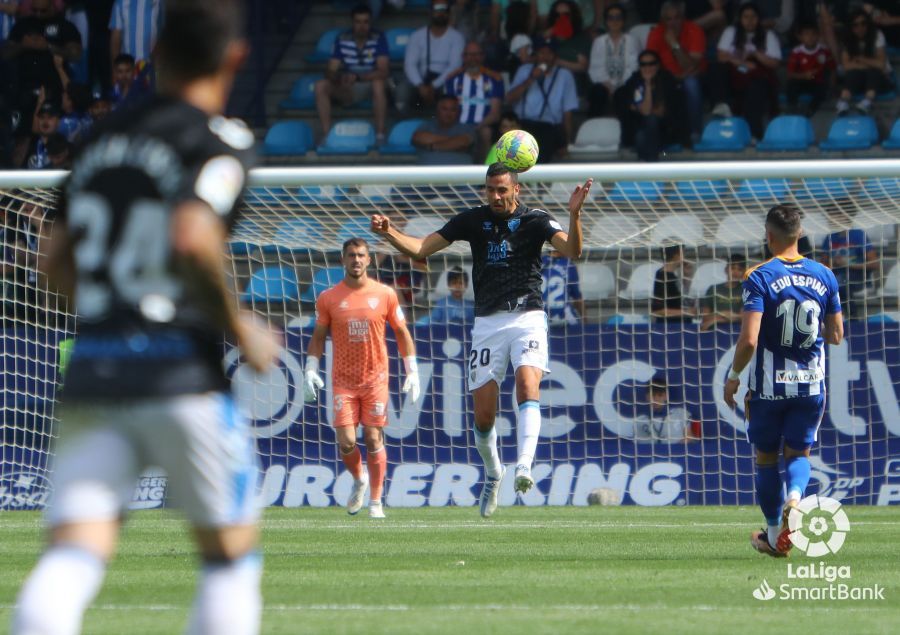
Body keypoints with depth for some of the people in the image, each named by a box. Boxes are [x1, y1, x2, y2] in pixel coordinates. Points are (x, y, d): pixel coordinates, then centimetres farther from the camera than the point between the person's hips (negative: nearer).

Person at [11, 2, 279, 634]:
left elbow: (55, 261, 20)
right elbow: (192, 239, -21)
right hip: (181, 372, -5)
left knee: (73, 556, -7)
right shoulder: (222, 139, -5)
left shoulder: (105, 137, 16)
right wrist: (239, 327, -8)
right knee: (231, 554, 11)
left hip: (90, 374, 5)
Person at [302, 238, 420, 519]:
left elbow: (402, 333, 8)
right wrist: (310, 371, -3)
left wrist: (412, 372, 4)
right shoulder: (328, 298, 1)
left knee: (374, 440, -2)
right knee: (346, 441, -8)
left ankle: (376, 501, 9)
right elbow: (318, 337, 8)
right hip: (343, 380, 0)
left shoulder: (385, 295, 1)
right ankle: (359, 480, 22)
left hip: (375, 377, 0)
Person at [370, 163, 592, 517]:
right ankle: (492, 472, 25)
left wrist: (574, 215, -33)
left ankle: (524, 466, -40)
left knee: (527, 383, -28)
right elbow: (420, 248, 6)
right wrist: (389, 232, -12)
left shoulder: (535, 221, 0)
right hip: (487, 322, 3)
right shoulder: (473, 220, 7)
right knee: (483, 414, 0)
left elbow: (572, 251, -15)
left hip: (527, 318, -2)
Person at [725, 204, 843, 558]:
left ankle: (774, 534, 21)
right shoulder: (823, 276, 1)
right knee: (799, 452, 13)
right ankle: (795, 496, -20)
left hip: (769, 386, -3)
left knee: (766, 457, 14)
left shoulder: (759, 278, -13)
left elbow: (748, 340, -20)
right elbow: (836, 336, 7)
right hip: (811, 384, 3)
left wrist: (733, 376, -5)